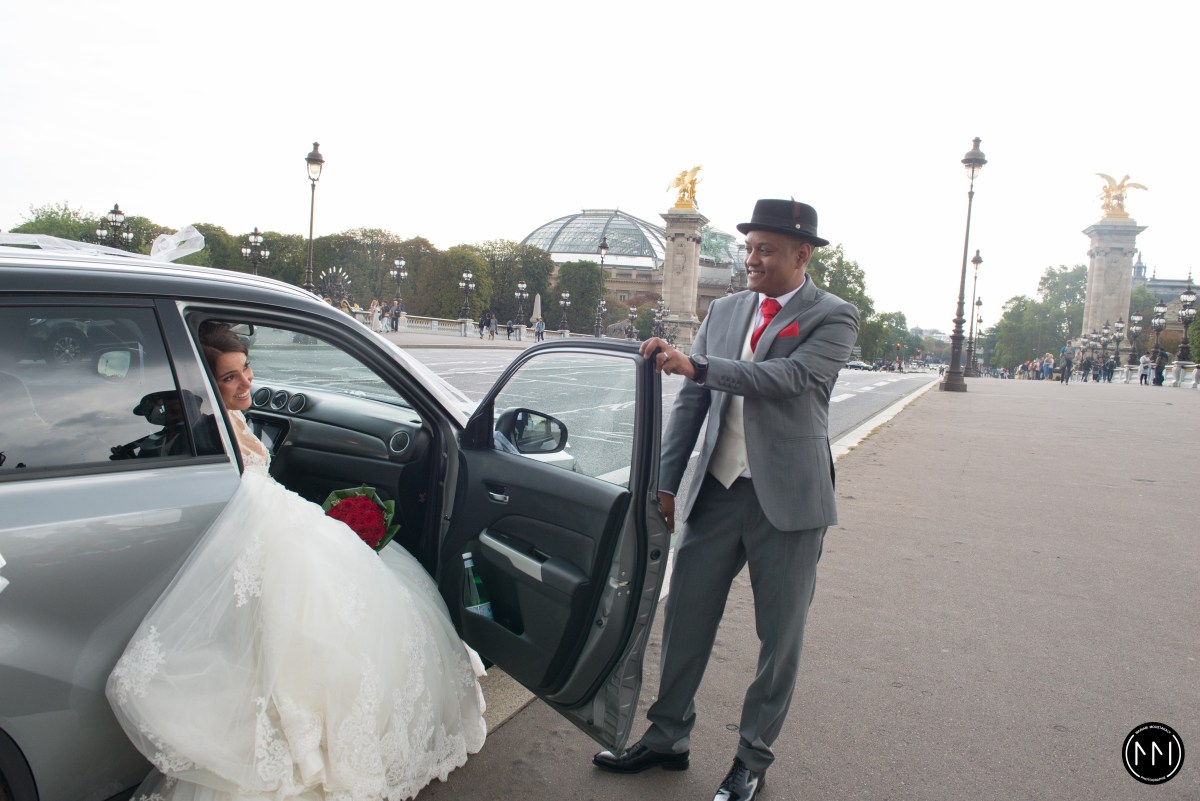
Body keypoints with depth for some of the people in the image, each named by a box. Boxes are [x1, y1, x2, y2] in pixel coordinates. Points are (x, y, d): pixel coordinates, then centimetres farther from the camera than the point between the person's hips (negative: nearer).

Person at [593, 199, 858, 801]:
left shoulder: (834, 318, -5)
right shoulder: (723, 311, 9)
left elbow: (788, 377, -23)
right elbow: (691, 402, 7)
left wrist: (694, 364, -30)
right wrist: (665, 482, 3)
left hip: (787, 499, -4)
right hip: (717, 491, 4)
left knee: (780, 636, 8)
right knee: (685, 618, 11)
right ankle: (667, 739, 29)